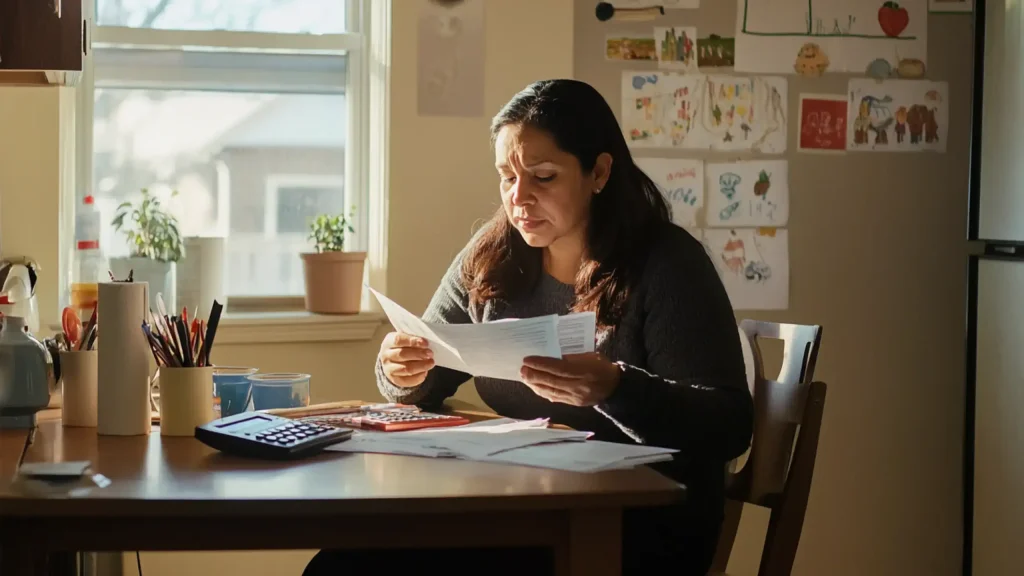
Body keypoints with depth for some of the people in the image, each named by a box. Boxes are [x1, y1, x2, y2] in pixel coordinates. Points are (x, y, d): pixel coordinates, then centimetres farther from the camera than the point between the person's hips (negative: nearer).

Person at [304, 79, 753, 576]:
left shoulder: (667, 265, -8)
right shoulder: (491, 258, 8)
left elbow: (728, 426, -15)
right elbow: (423, 387, 16)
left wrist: (612, 389, -32)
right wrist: (402, 373, -9)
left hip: (639, 533, -5)